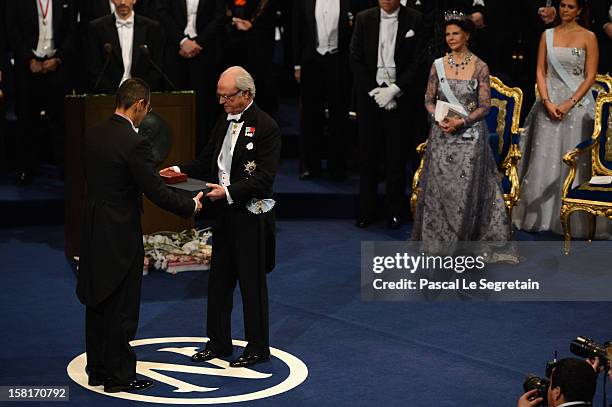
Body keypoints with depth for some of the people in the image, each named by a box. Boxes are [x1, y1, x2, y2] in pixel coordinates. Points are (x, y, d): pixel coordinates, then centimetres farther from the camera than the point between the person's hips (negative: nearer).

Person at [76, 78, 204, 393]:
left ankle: (97, 369, 26)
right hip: (120, 236, -8)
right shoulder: (134, 143, -20)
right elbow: (156, 193, -19)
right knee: (121, 307, 3)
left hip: (92, 232, 8)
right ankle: (118, 375, 11)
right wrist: (191, 205, -3)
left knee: (97, 302, 17)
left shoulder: (92, 135, 3)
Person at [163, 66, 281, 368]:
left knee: (252, 281, 3)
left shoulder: (266, 127, -16)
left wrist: (229, 192, -26)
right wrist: (182, 170, 2)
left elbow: (264, 177, -20)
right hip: (224, 213, 8)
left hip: (250, 216, -8)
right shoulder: (224, 121, 9)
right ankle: (219, 342, 26)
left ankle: (258, 347, 16)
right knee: (219, 279, 14)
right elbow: (208, 160, 17)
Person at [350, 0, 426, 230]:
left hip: (400, 97, -1)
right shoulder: (364, 19, 3)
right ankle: (366, 211, 14)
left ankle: (394, 211, 14)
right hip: (370, 96, 2)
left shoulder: (415, 20, -2)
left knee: (396, 158, 3)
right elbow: (355, 59, 1)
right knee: (368, 156, 6)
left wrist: (393, 90, -12)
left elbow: (418, 62, -5)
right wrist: (373, 91, -8)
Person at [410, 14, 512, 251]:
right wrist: (439, 119, -12)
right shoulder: (438, 65, 4)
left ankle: (463, 238, 7)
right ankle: (438, 238, 11)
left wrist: (461, 122, -17)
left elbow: (484, 106, -4)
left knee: (466, 186, -4)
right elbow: (429, 101, 7)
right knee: (439, 185, 1)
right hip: (442, 134, 2)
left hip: (469, 134, -2)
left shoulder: (480, 67, -3)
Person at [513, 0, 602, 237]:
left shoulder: (588, 37, 0)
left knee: (574, 162, -2)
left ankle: (572, 222, 6)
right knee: (544, 161, 2)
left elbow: (590, 76, -4)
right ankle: (539, 216, 9)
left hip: (577, 103, -2)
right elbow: (540, 71, 6)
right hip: (550, 104, 3)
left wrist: (569, 104, -13)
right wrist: (547, 102, -8)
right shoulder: (548, 35, 8)